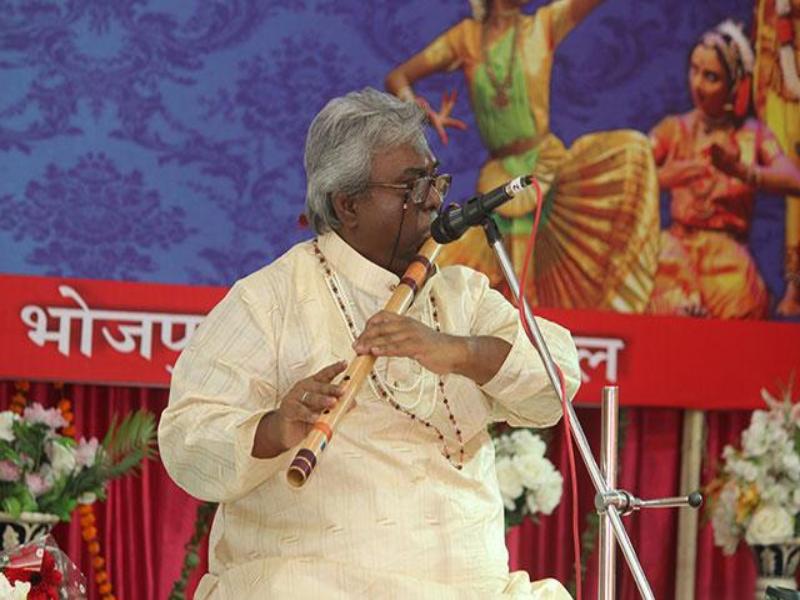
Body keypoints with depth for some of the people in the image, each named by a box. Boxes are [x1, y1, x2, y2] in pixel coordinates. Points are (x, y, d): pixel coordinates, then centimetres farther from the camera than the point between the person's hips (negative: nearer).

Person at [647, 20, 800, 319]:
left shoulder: (752, 134, 10)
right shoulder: (674, 130, 12)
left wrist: (741, 171, -27)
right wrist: (664, 177, -25)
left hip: (728, 247, 0)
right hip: (680, 242, 0)